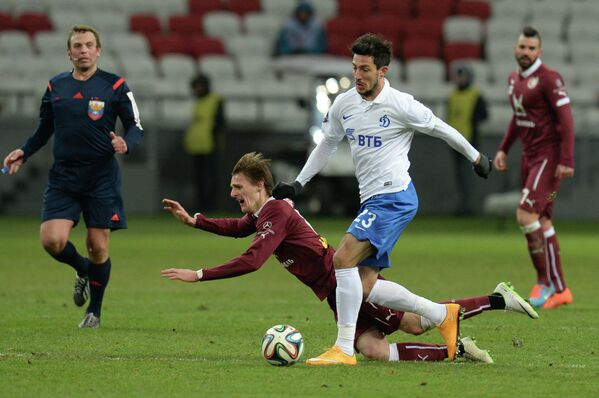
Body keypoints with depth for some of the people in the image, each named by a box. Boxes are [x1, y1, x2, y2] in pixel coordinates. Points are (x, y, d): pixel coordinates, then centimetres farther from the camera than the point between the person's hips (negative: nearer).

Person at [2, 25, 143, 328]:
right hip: (63, 176, 3)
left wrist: (126, 143, -22)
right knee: (51, 240, -13)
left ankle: (94, 311, 19)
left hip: (101, 177, -3)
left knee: (98, 247, -2)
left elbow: (136, 127, 0)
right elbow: (45, 129, 19)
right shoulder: (55, 86, 8)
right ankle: (82, 270, 21)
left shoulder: (115, 86, -2)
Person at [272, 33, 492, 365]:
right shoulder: (343, 104, 6)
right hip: (371, 201, 8)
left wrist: (476, 158, 14)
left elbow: (442, 130, 2)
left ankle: (344, 348, -20)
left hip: (394, 197, -8)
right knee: (366, 285, 3)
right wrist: (297, 184, 21)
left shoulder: (400, 105, -12)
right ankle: (443, 315, 19)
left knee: (343, 258, -22)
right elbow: (328, 144, 23)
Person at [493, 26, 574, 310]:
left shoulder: (549, 79, -14)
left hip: (549, 157, -9)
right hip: (529, 156, 9)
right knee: (542, 223, 9)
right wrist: (503, 149, 19)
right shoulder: (514, 79, 12)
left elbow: (566, 119, -17)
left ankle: (544, 282, -6)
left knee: (525, 215, -17)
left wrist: (566, 161, -22)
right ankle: (560, 290, 15)